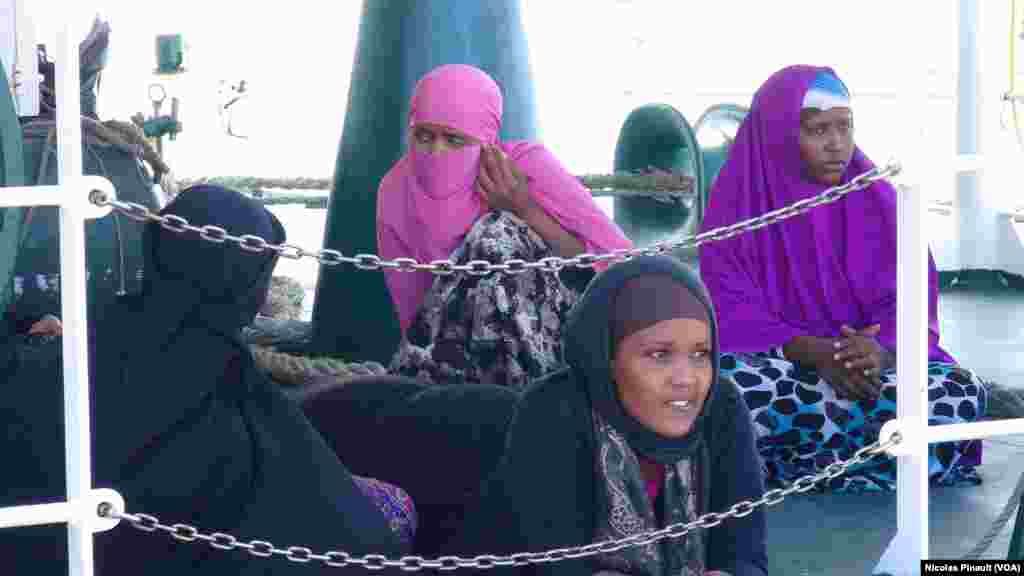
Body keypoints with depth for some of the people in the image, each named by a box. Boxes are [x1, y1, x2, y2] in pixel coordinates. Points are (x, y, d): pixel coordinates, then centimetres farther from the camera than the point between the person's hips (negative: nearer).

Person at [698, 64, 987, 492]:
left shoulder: (877, 200, 5)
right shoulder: (738, 204, -1)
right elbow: (733, 313, -8)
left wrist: (882, 352, -26)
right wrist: (813, 352, -25)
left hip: (871, 358, 2)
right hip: (776, 359, -2)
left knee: (961, 395, -27)